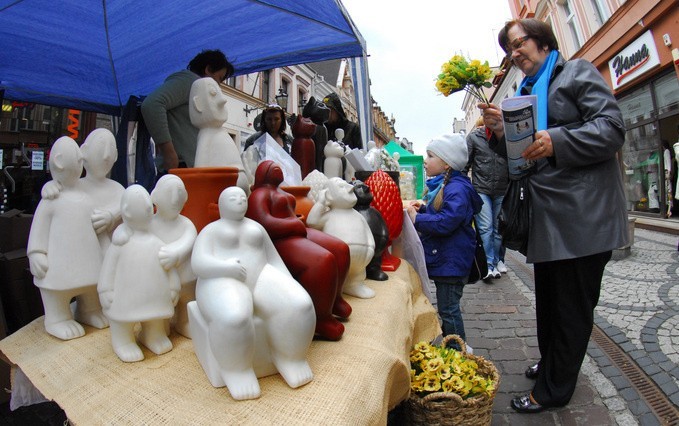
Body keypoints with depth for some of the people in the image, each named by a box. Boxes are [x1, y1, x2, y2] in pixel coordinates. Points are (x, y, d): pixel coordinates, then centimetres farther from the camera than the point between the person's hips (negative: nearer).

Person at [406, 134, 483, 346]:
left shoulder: (457, 189, -21)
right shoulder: (440, 185, 12)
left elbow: (446, 222, -31)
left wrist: (416, 218, -21)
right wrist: (422, 208, 6)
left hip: (451, 262, -10)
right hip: (440, 257, 10)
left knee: (448, 309, 2)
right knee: (447, 309, 21)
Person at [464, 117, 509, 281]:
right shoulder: (474, 137, 2)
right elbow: (464, 164, 4)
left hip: (502, 190, 2)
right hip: (481, 189, -2)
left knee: (499, 228, 9)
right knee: (485, 228, -7)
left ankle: (498, 261, 23)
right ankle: (489, 266, -5)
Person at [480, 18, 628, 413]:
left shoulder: (578, 72, -1)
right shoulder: (527, 91, 19)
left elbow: (613, 127, -13)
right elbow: (520, 155, 17)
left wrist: (556, 141, -28)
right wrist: (501, 131, -3)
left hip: (584, 215, -8)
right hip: (549, 216, 8)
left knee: (572, 306, 2)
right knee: (548, 299, 19)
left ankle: (554, 389, 16)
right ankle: (550, 364, 38)